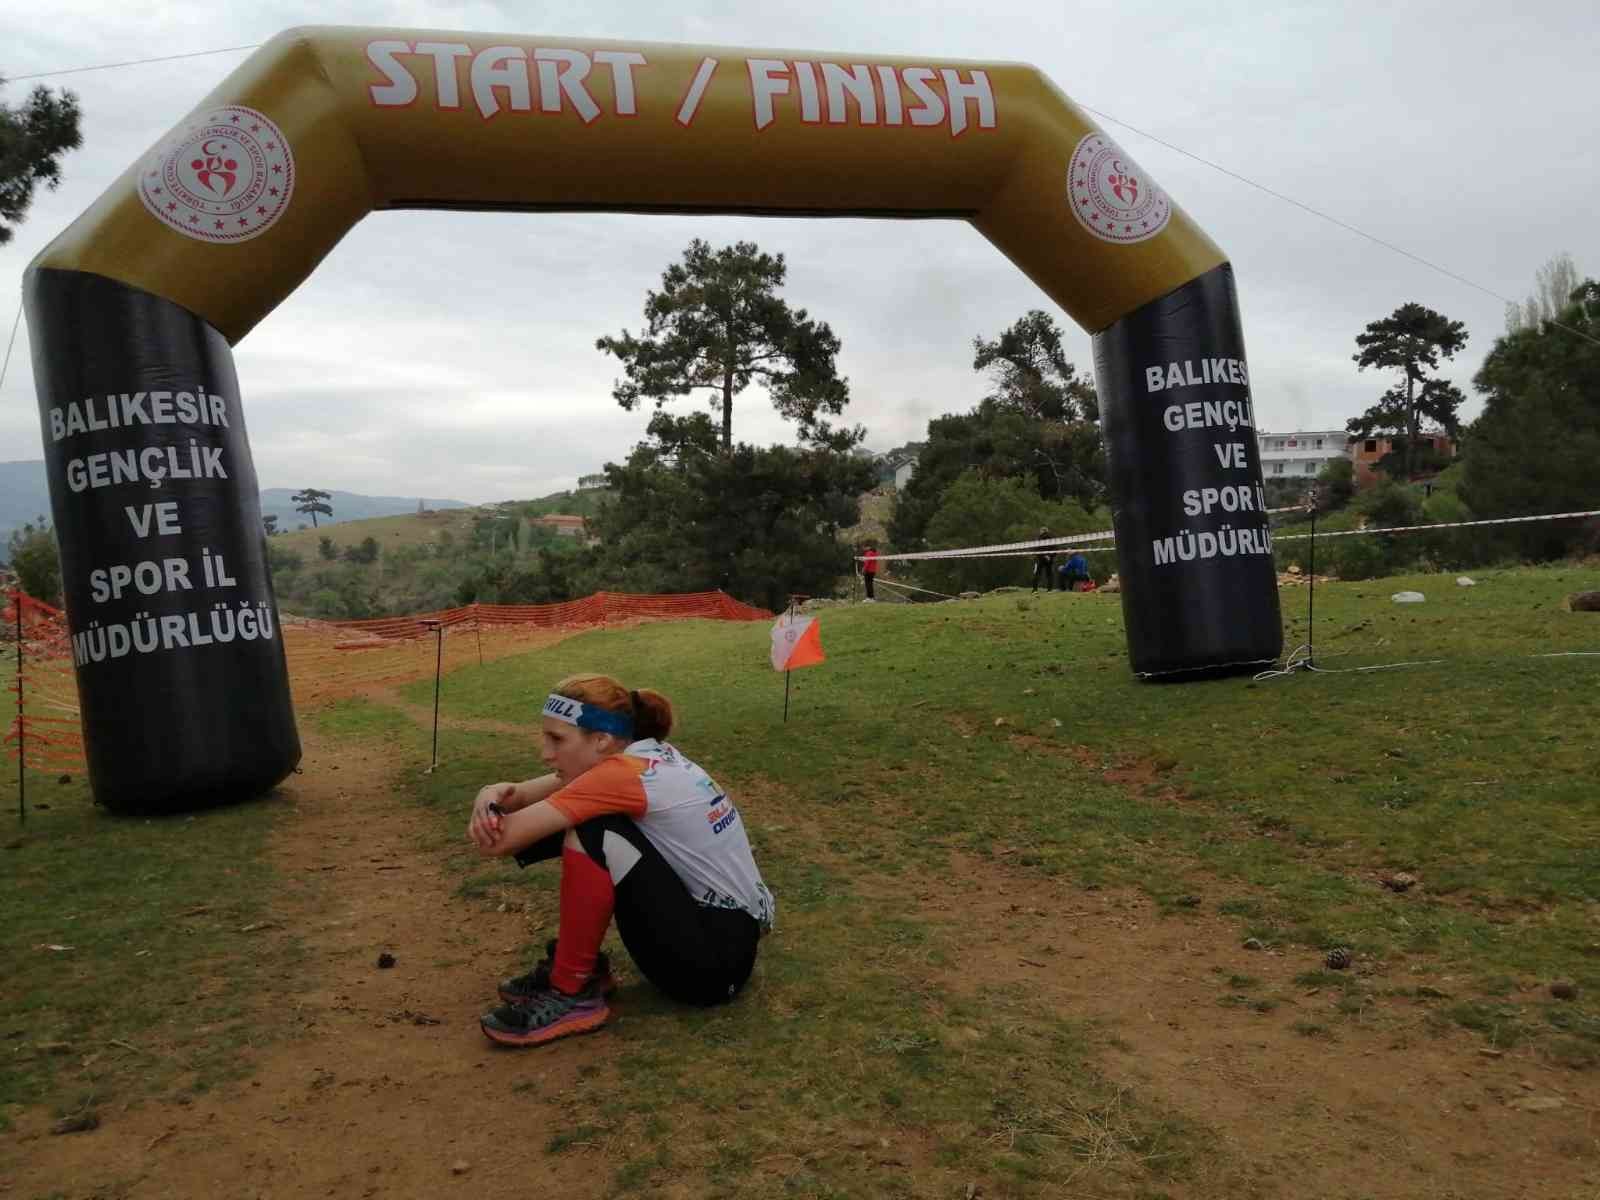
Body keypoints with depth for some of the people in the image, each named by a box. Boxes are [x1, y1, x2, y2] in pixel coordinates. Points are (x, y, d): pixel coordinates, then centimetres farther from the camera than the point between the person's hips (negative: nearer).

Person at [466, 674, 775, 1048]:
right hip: (712, 923, 9)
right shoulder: (647, 753, 2)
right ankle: (579, 966, 14)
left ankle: (571, 994, -8)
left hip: (718, 957, -9)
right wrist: (501, 793, -20)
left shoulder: (624, 774, -23)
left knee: (591, 833, -23)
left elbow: (500, 839, -25)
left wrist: (487, 802, -2)